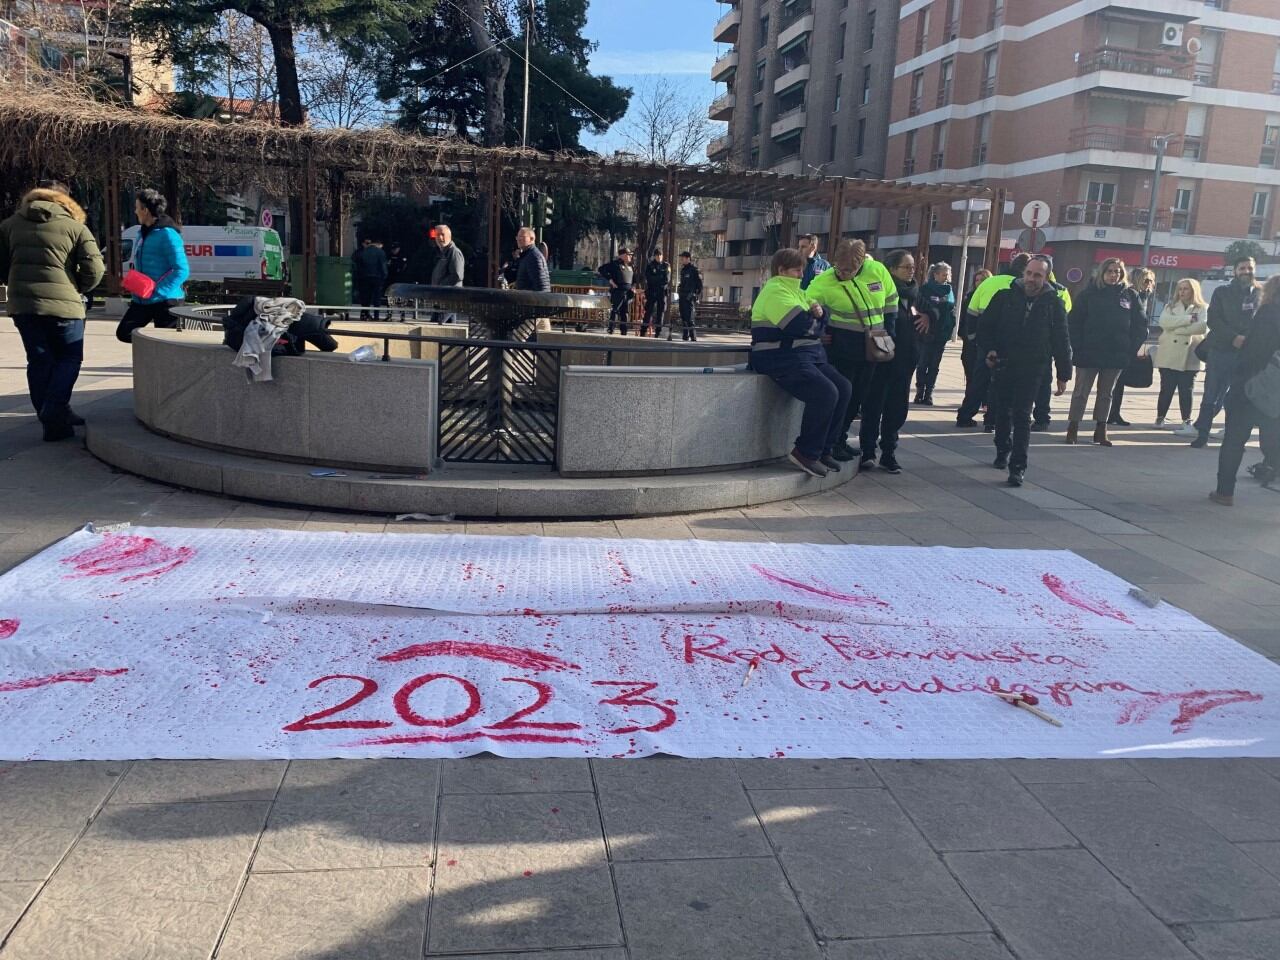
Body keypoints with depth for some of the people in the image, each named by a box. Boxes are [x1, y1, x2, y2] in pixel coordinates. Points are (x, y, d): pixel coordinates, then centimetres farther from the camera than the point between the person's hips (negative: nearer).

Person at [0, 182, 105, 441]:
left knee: (39, 361, 12)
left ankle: (52, 418, 13)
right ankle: (54, 414, -8)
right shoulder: (75, 227, 1)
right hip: (63, 303, -3)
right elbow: (94, 269, -6)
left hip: (22, 303, 4)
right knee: (69, 359, 8)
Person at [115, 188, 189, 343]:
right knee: (124, 332, 0)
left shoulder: (167, 234, -14)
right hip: (142, 300, 9)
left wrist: (158, 291, -23)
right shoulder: (143, 233, 15)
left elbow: (182, 270, -20)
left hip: (165, 301, -9)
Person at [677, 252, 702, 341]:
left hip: (690, 298, -8)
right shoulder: (683, 270, 17)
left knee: (690, 319, -14)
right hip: (682, 297, 8)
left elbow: (699, 285, -8)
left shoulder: (694, 270, -6)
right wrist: (679, 290, 15)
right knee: (683, 318, 9)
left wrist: (695, 295, -13)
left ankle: (693, 337, -12)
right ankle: (685, 336, 15)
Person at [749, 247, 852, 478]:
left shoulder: (796, 291, 22)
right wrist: (817, 325, 1)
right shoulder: (775, 292, -11)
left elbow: (819, 320, 16)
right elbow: (800, 324, -22)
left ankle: (823, 450, 5)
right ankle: (806, 453, -14)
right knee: (825, 393, -25)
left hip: (808, 355, 10)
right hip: (782, 358, -10)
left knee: (843, 388, -2)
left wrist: (819, 311, -9)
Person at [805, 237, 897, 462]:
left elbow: (891, 300, 8)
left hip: (871, 347, 5)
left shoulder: (877, 270, -6)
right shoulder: (825, 281, -16)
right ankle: (832, 444, 7)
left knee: (858, 395, 13)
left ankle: (841, 440, 25)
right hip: (843, 345, -5)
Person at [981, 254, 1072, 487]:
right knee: (1002, 411, 15)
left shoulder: (1054, 303, -1)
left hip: (1032, 369, -2)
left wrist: (1063, 374, 2)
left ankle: (1018, 467, -7)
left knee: (1022, 416, -8)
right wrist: (988, 350, -11)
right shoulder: (1005, 297, 0)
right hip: (1003, 365, 2)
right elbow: (986, 325, 5)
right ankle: (1003, 451, 38)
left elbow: (1061, 341, 2)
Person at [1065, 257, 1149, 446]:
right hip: (1089, 353, -2)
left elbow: (1140, 324, 6)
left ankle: (1101, 430, 18)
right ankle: (1073, 428, 10)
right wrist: (1077, 347, -13)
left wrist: (1132, 347, -2)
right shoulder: (1090, 294, -3)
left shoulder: (1129, 295, 3)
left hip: (1116, 354, 3)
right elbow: (1074, 321, -5)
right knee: (1081, 392, 3)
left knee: (1106, 394, 11)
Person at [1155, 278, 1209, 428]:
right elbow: (1164, 322, -9)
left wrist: (1177, 328, -13)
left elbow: (1202, 326, -13)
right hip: (1169, 355, 1)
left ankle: (1186, 419, 10)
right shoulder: (1170, 307, 12)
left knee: (1186, 391, 3)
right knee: (1166, 389, 2)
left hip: (1189, 357, -1)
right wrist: (1188, 319, -14)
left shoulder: (1202, 308, 5)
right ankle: (1160, 417, 11)